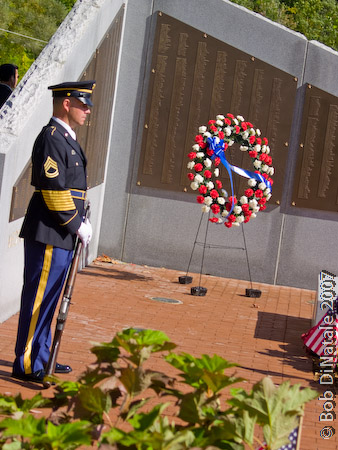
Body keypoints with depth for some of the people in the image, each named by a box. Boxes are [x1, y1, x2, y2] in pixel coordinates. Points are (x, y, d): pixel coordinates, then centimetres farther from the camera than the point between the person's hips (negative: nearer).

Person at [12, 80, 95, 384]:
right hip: (49, 234, -10)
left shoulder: (67, 138, 17)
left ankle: (41, 356, 26)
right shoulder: (51, 138, -15)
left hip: (63, 236, 10)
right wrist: (76, 224, -14)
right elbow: (54, 190, -20)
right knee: (38, 298, -4)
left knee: (49, 298, 16)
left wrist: (81, 221, 13)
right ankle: (27, 365, 2)